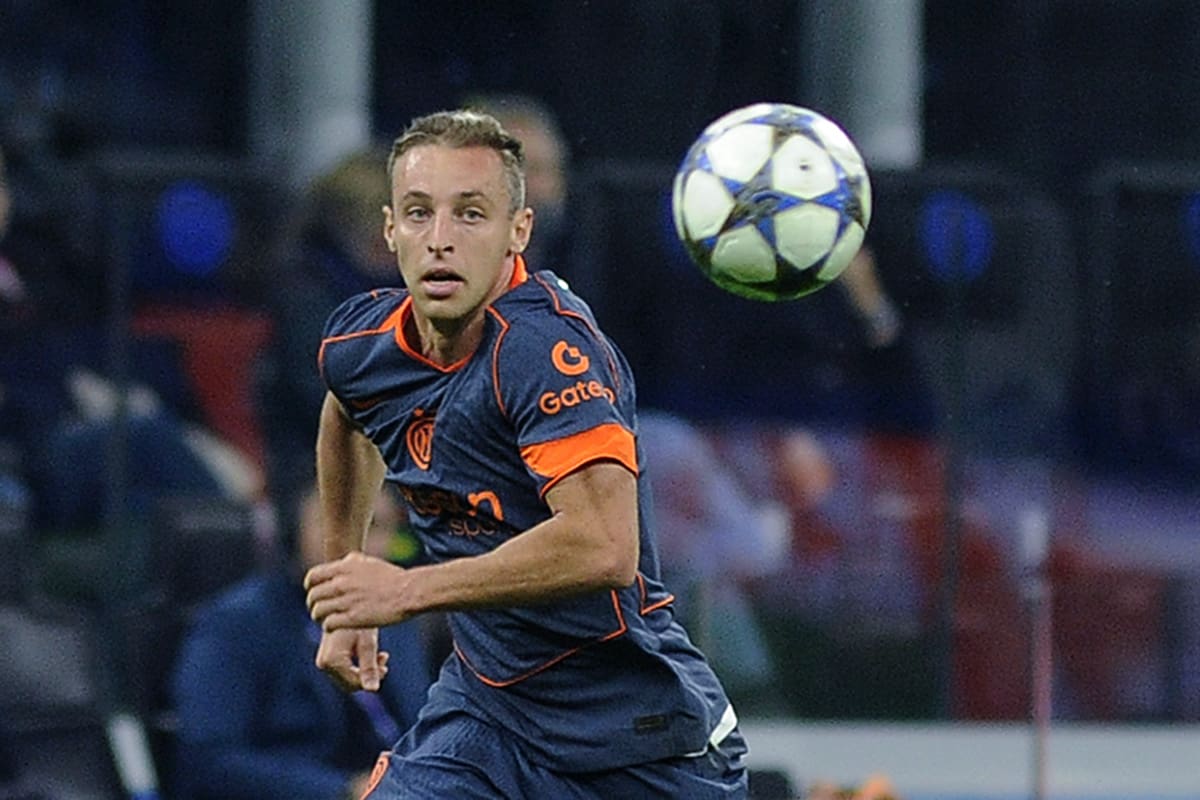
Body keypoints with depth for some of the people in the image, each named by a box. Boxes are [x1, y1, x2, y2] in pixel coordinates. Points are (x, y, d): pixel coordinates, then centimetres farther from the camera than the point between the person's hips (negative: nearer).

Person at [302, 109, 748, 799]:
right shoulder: (360, 343, -4)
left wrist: (407, 591, -33)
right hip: (483, 704, 5)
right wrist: (345, 588, 25)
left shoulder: (547, 347, -26)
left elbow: (604, 546, -39)